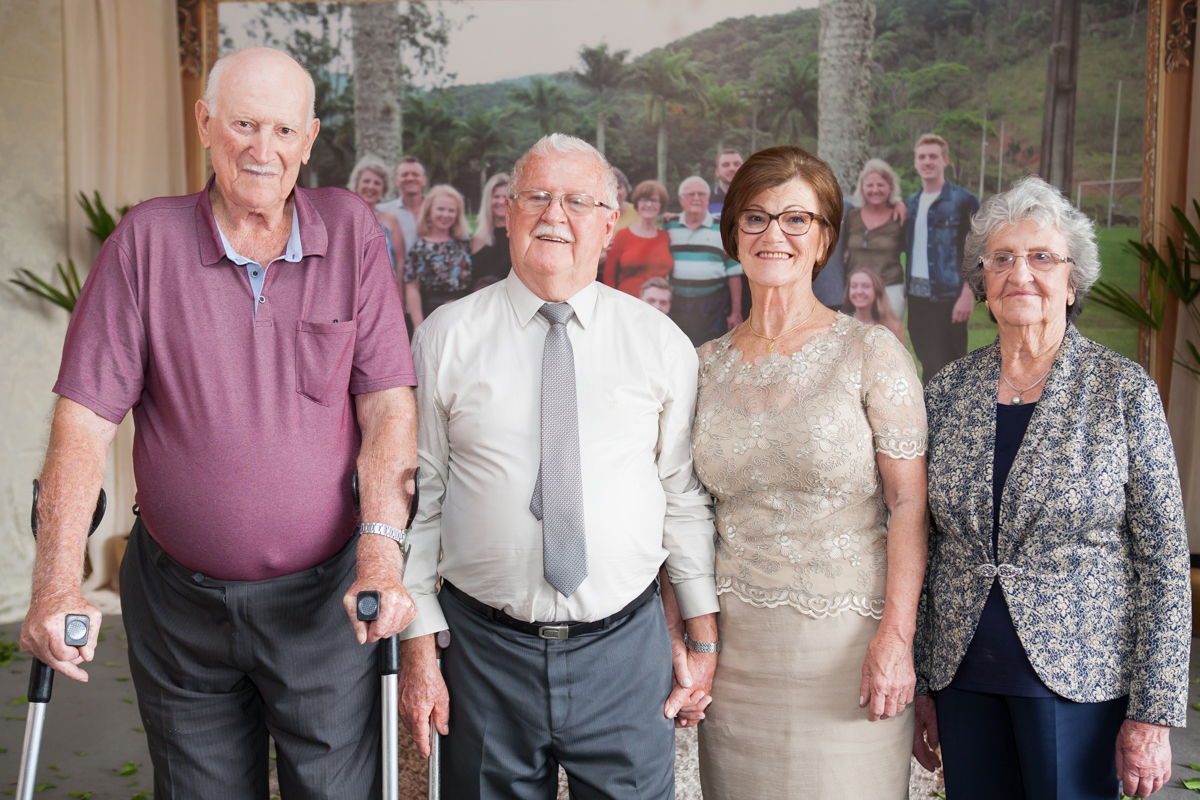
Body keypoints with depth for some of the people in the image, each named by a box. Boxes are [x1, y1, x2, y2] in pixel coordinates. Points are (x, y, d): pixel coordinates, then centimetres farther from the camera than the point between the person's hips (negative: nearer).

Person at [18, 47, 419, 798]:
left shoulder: (351, 230, -3)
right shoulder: (147, 238, -4)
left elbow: (387, 403, -6)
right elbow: (84, 415, -7)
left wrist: (382, 550, -17)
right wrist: (58, 584, -16)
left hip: (323, 596, 0)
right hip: (179, 601, 1)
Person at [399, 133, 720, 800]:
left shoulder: (661, 343, 2)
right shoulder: (445, 339, 0)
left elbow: (686, 497, 5)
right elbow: (419, 496, 0)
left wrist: (705, 636, 5)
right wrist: (419, 646, -2)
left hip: (627, 645, 1)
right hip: (487, 651, 0)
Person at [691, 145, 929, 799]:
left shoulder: (871, 353, -5)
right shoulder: (708, 365, 6)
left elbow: (908, 505, -8)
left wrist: (896, 636, -14)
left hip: (848, 642, -3)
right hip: (736, 642, 3)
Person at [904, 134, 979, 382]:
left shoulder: (964, 201, -5)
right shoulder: (912, 203, 14)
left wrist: (967, 295, -15)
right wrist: (906, 286, 10)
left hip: (948, 298, -6)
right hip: (917, 296, 6)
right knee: (928, 365, 11)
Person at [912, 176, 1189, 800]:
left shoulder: (1125, 392, -6)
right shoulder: (947, 392, 3)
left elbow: (1164, 561, -6)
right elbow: (924, 547, 7)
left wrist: (1153, 713, -9)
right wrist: (920, 684, 8)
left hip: (1078, 679, -3)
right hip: (965, 678, 3)